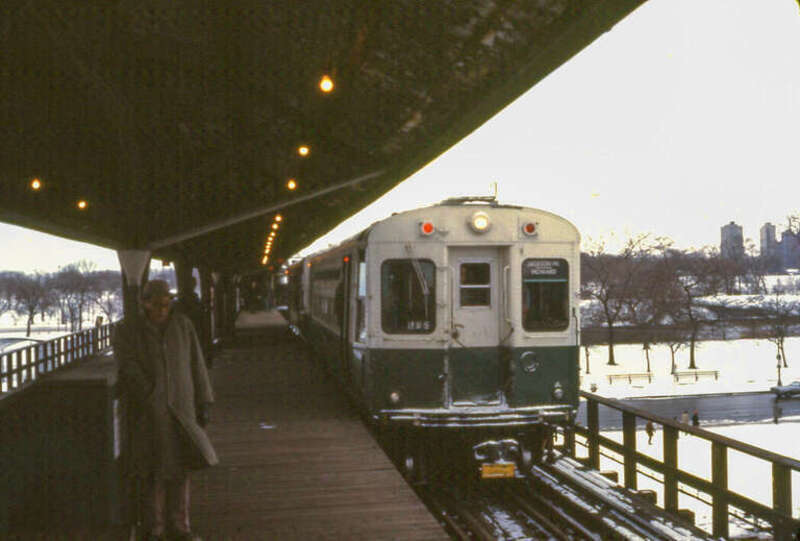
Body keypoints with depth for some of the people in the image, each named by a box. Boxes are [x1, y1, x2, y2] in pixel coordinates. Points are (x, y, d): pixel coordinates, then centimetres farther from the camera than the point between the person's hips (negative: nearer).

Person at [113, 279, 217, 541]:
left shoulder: (182, 325, 2)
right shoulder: (127, 330, -5)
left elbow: (196, 366, 4)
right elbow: (129, 367, -16)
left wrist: (203, 403, 2)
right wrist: (149, 398, -26)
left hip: (180, 408, 3)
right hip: (147, 410, -3)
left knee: (180, 465, 6)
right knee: (152, 469, 2)